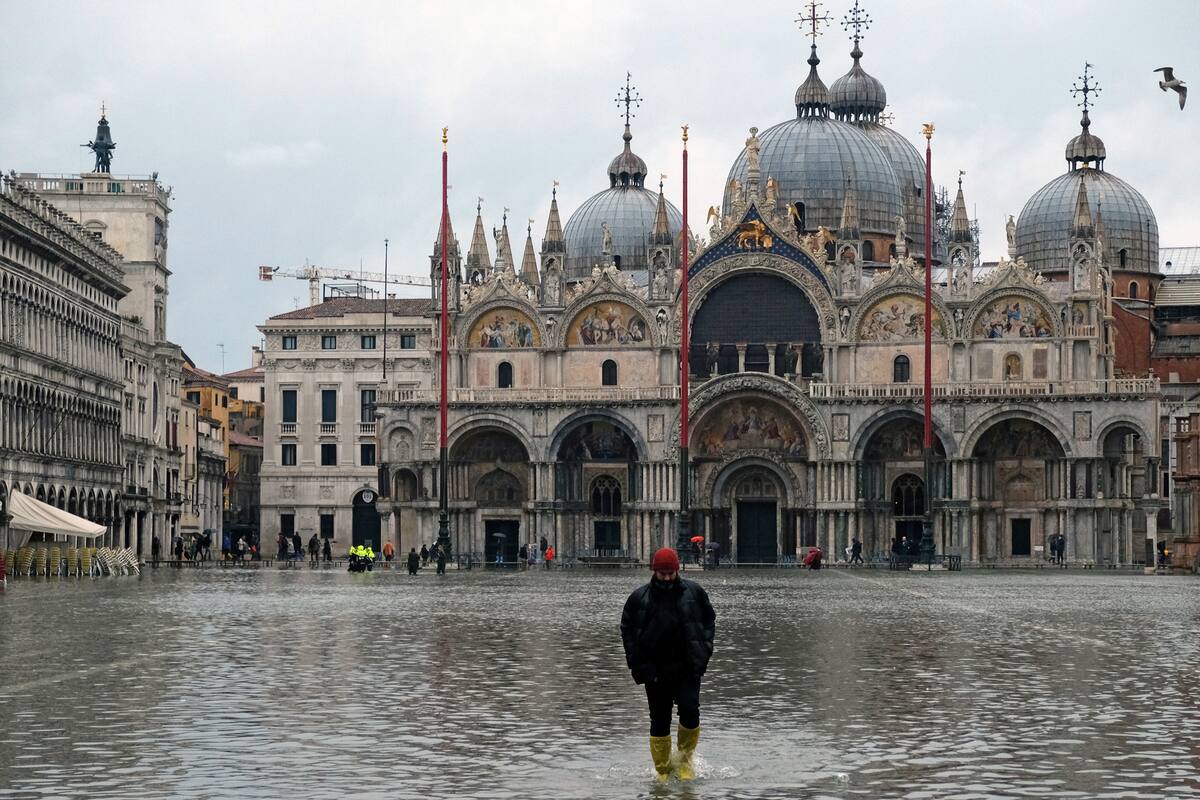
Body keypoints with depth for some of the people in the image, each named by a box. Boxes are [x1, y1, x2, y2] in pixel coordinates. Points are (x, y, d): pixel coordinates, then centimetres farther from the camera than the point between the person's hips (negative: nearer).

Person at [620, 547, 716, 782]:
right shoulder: (639, 598, 0)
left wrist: (704, 650, 1)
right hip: (655, 671, 0)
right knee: (659, 722, 3)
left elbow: (709, 620, 13)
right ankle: (663, 771, 13)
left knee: (690, 711, -15)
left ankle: (684, 758, 8)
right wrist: (637, 662, -1)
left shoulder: (694, 593, 2)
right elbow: (627, 629, 7)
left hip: (688, 667, 0)